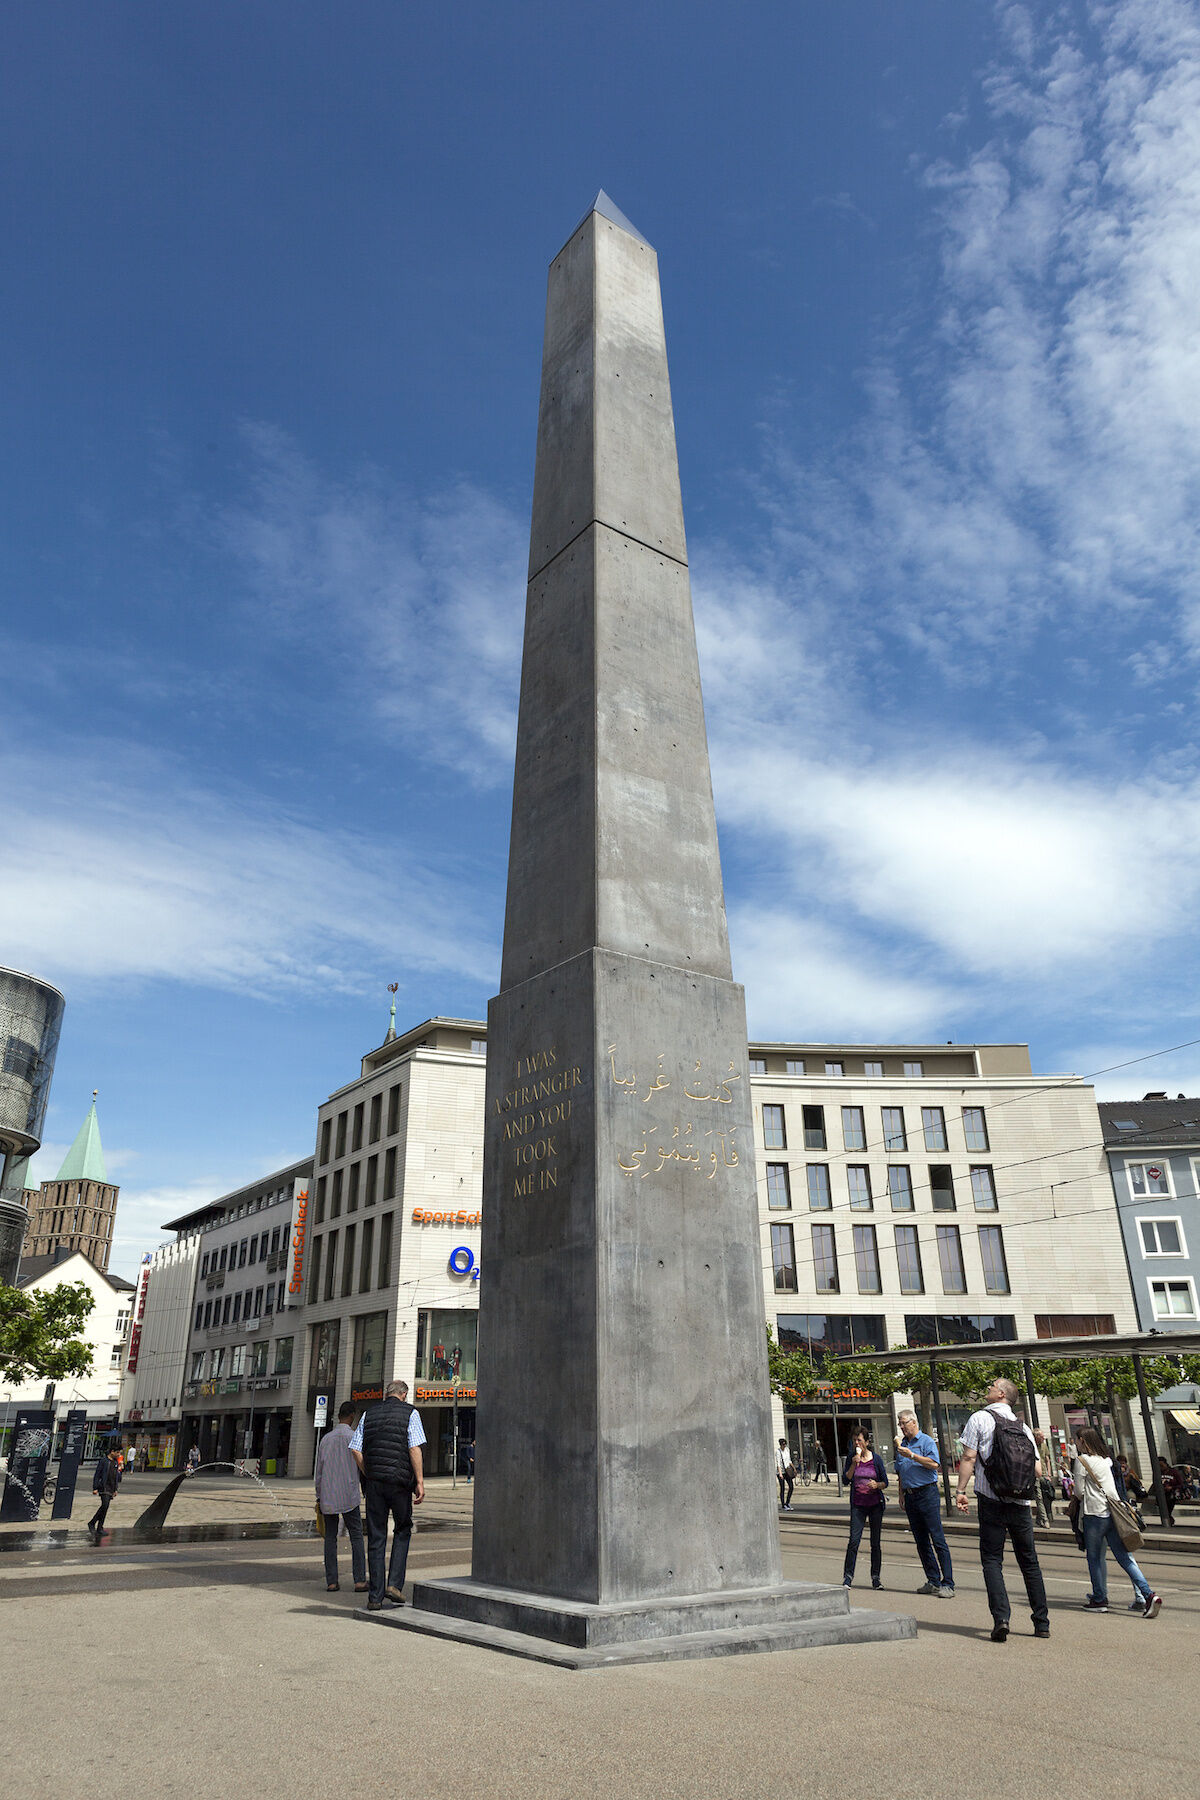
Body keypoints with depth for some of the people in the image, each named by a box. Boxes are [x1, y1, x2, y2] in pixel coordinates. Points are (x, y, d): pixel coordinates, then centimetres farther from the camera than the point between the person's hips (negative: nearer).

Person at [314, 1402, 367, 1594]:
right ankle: (360, 1580, -3)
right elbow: (362, 1468, -4)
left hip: (327, 1497, 4)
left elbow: (318, 1471, 11)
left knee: (330, 1537, 9)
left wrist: (319, 1497, 18)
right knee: (356, 1536, 2)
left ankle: (331, 1581, 5)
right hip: (348, 1496, -4)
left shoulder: (326, 1438, 9)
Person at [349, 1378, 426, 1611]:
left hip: (373, 1481, 3)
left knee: (376, 1538, 9)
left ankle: (375, 1597, 10)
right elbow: (414, 1448, -9)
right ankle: (395, 1584, 4)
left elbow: (355, 1450, 5)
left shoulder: (369, 1413, 11)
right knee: (402, 1531, 15)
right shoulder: (410, 1413, 0)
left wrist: (368, 1476, 12)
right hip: (400, 1480, -3)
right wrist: (420, 1482, -7)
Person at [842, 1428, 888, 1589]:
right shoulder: (851, 1457, 1)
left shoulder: (876, 1459, -1)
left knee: (876, 1542, 5)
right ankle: (848, 1577, -1)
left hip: (875, 1503, 0)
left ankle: (876, 1577, 17)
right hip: (858, 1504, 0)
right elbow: (845, 1480, -2)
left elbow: (885, 1482, 3)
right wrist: (854, 1464, -15)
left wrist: (877, 1485, -18)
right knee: (854, 1540, -8)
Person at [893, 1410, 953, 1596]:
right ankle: (933, 1581, 16)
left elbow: (934, 1464, -18)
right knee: (921, 1542, 9)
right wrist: (901, 1494, 13)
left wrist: (912, 1455, -21)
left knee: (938, 1540, -8)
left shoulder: (926, 1441, -5)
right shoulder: (902, 1444, 16)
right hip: (910, 1496, 7)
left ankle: (947, 1584, -7)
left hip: (927, 1493, -7)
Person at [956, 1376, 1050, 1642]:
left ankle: (1001, 1618, -11)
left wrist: (961, 1490, -4)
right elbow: (1037, 1470, 6)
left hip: (991, 1501, -4)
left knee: (992, 1560, 2)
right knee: (1029, 1561, 15)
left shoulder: (979, 1418, -2)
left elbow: (968, 1457, -9)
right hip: (1021, 1504, 4)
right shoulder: (1023, 1427, 9)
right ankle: (1042, 1623, 18)